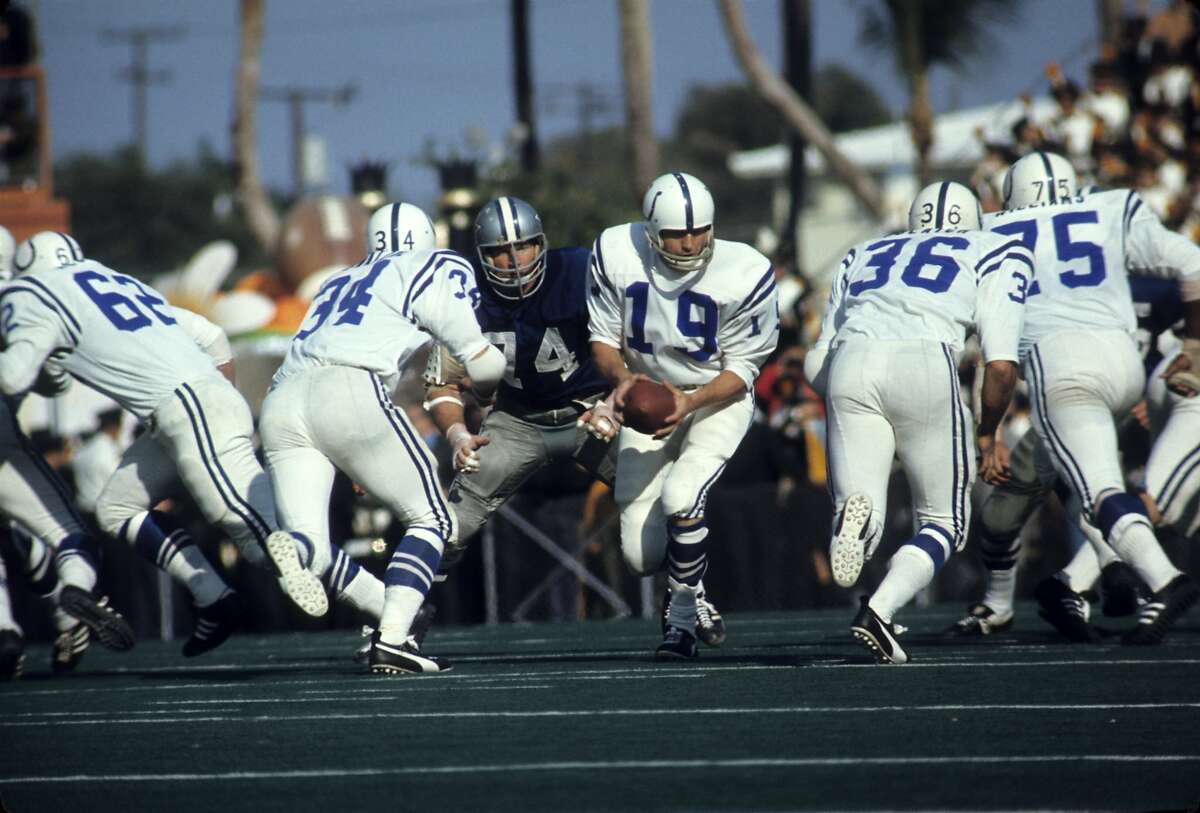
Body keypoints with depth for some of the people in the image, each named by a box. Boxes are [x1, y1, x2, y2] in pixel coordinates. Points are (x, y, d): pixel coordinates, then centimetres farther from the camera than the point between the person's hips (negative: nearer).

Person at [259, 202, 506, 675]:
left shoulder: (339, 284, 35)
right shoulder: (436, 271, 16)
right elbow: (482, 366, 13)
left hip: (282, 402, 6)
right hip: (349, 392, -5)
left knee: (310, 552, 1)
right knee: (431, 520, 11)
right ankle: (390, 642, -8)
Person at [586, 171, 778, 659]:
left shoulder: (743, 275, -23)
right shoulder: (617, 255, -17)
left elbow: (741, 369, -14)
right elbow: (603, 339, -5)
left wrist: (690, 402, -30)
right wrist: (622, 377, -26)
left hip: (718, 398, -3)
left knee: (680, 497, -28)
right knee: (642, 555, -2)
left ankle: (682, 618, -6)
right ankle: (686, 585, 36)